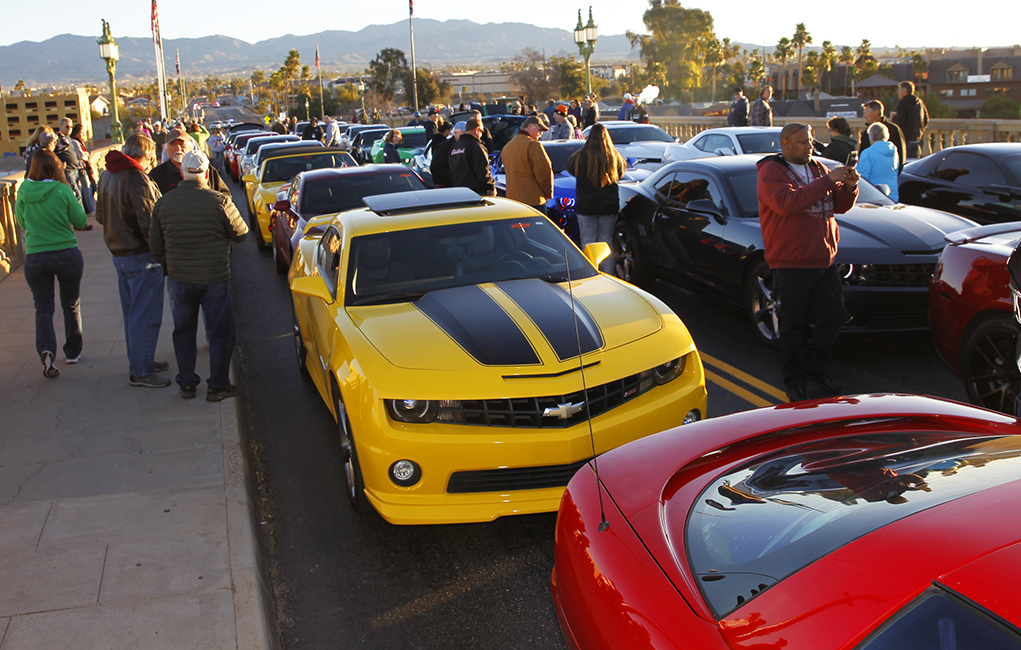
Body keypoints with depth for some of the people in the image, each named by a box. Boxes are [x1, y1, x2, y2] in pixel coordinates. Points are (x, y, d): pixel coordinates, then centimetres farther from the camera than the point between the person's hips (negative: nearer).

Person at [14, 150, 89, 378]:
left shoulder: (23, 192, -5)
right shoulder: (62, 191, -13)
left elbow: (21, 223, 10)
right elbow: (81, 221, -5)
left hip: (35, 258, 1)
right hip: (67, 255, -1)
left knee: (43, 308, 8)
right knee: (71, 306, 17)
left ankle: (46, 351, -14)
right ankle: (73, 352, 26)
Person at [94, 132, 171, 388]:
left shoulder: (107, 175, 7)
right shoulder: (137, 179, -21)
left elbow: (100, 216, 16)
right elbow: (149, 223, -23)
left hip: (119, 254, 9)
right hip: (141, 256, -9)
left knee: (132, 312, 20)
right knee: (146, 316, -1)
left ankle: (139, 360, 32)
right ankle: (141, 372, 4)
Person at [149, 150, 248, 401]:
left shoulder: (163, 203, -1)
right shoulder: (219, 201, -14)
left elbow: (155, 244, 7)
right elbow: (240, 233, -2)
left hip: (180, 279, 4)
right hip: (214, 277, -3)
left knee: (183, 331, 17)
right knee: (220, 332, 8)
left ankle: (186, 383, 23)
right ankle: (217, 385, 14)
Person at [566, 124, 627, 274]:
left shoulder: (581, 156, -11)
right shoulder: (614, 157, -3)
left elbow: (570, 168, 8)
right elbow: (621, 173, 16)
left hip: (586, 206, -3)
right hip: (610, 207, 3)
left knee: (588, 243, 4)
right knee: (606, 242, 11)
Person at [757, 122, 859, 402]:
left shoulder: (818, 168, 14)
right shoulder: (771, 172, -8)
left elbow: (840, 205, 15)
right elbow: (787, 203, -26)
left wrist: (849, 187, -7)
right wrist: (826, 182, -25)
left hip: (824, 261, 7)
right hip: (790, 264, -7)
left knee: (834, 315, 11)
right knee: (793, 325, 1)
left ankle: (817, 366, 30)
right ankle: (795, 382, 14)